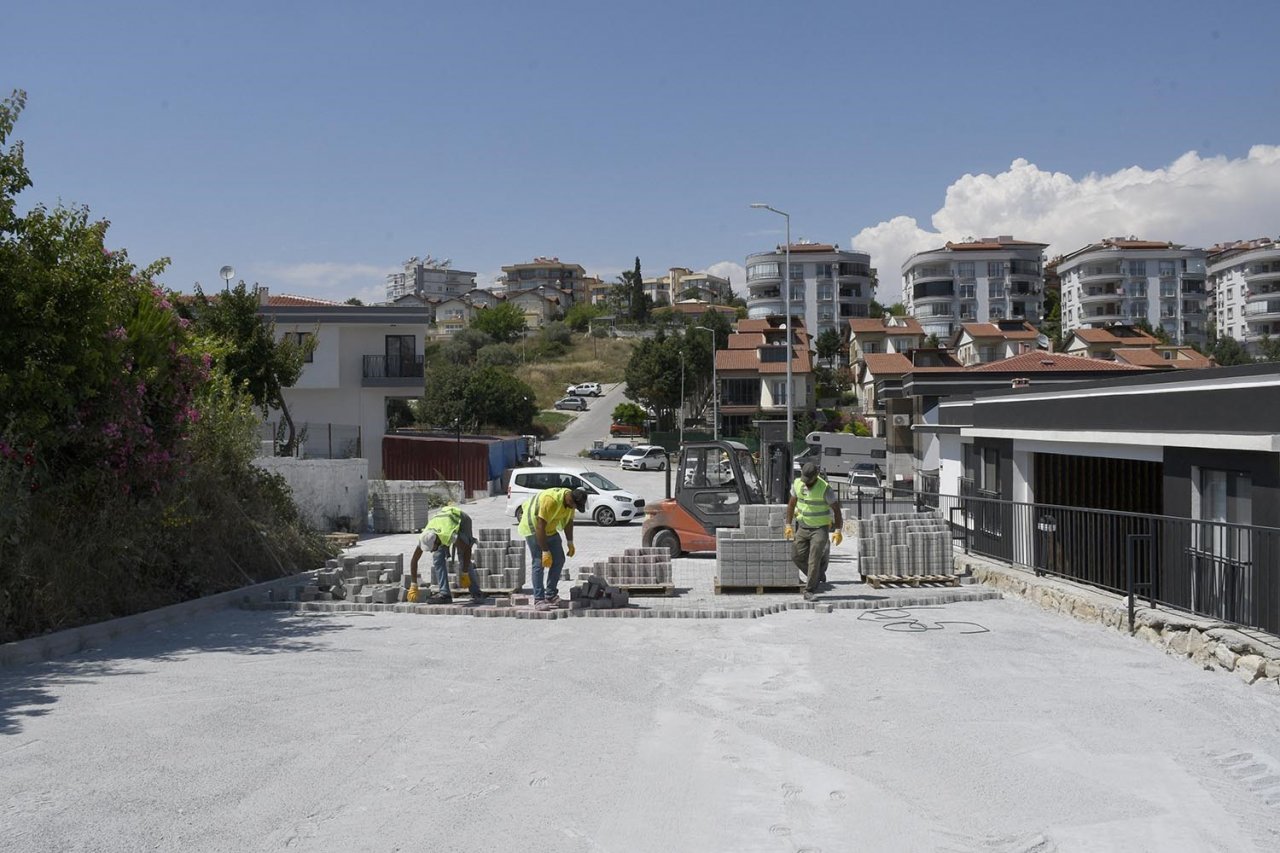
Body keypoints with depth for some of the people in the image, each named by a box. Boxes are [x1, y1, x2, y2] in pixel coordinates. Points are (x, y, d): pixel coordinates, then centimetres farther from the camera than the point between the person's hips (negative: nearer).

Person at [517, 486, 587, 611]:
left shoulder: (571, 501, -10)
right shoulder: (550, 500, -35)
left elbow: (568, 521, 7)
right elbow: (540, 527, -33)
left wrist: (570, 543, 4)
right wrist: (545, 551, -31)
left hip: (550, 529, 8)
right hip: (533, 527, -8)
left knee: (559, 560, 6)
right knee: (539, 563, -14)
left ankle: (551, 595, 14)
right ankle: (538, 600, -12)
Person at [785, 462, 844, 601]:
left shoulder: (825, 488, -19)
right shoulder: (797, 483, -5)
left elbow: (836, 509, -14)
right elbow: (791, 504, 7)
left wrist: (838, 531, -19)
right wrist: (788, 525, 3)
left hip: (820, 528, -5)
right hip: (803, 527, 5)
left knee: (814, 560, -10)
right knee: (797, 556, 2)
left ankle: (810, 590, -1)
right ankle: (818, 577, 24)